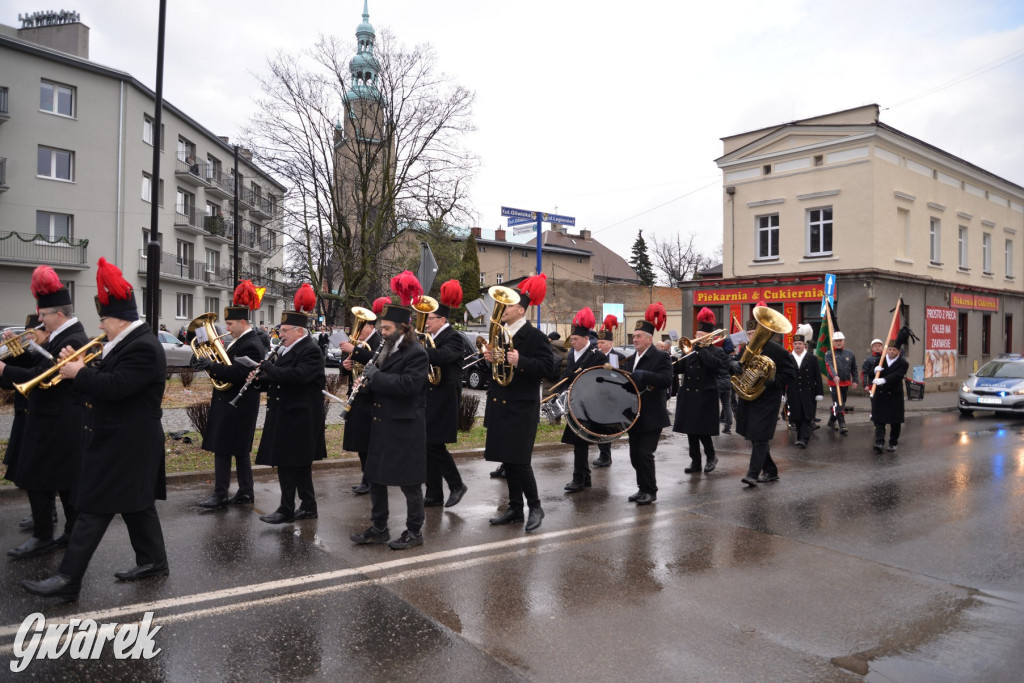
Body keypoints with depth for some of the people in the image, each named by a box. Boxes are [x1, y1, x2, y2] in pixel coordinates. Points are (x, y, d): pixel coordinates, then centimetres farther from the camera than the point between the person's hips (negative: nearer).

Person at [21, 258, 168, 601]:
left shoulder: (143, 347, -21)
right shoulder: (130, 342, 12)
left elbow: (114, 386, -28)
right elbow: (107, 380, 15)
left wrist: (80, 373, -14)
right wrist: (79, 368, 0)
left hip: (123, 445, -10)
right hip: (122, 441, 10)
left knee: (94, 508, -5)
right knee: (135, 502, 16)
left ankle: (68, 579, 1)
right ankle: (152, 561, 26)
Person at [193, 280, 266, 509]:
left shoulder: (251, 345, -17)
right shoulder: (239, 341, 14)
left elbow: (238, 374, -26)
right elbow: (230, 366, 17)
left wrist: (212, 367, -25)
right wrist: (211, 363, 0)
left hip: (237, 406, -10)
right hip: (229, 404, 10)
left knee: (222, 449, -5)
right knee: (240, 450, 14)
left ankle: (220, 495, 3)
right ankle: (245, 492, 22)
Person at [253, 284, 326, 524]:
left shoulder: (310, 351, -14)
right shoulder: (287, 350, 15)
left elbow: (298, 376, -29)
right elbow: (279, 380, 21)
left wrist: (270, 369, -19)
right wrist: (262, 378, 1)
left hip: (298, 416, -9)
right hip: (285, 414, 9)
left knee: (288, 463, -4)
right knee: (299, 464, 14)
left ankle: (286, 510, 6)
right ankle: (308, 506, 23)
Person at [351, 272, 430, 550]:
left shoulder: (417, 353, -14)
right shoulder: (389, 350, 12)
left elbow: (407, 384, -28)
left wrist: (375, 376, -19)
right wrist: (370, 377, 3)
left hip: (405, 427, -9)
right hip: (382, 424, 9)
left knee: (409, 482, 2)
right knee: (376, 476, 13)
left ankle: (414, 531, 16)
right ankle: (379, 528, 26)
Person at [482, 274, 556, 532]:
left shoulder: (534, 336, -10)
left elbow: (548, 367, -17)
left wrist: (520, 362, -29)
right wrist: (489, 358, 0)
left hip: (521, 408, -7)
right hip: (499, 405, 7)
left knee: (519, 460, -7)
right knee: (506, 460, 12)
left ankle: (535, 507, 11)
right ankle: (515, 508, 24)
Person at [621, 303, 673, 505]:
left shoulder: (661, 357, -7)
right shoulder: (630, 360, 14)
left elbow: (667, 380, -21)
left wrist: (644, 375, -30)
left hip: (652, 415, -7)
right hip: (634, 414, 7)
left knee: (645, 453, -8)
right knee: (635, 455, 9)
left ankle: (650, 491, 6)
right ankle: (643, 488, 23)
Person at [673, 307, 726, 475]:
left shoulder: (717, 352, 1)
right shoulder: (690, 350, 13)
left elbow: (715, 364, -21)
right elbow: (678, 368, 8)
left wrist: (700, 348, -16)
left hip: (705, 397, -5)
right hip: (688, 396, 5)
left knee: (703, 431, -5)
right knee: (691, 431, 7)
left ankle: (711, 457, 19)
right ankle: (695, 462, 16)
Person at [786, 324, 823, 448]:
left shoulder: (812, 358, 3)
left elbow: (818, 377, 3)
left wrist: (819, 393, -1)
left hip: (808, 393, -1)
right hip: (793, 394, 1)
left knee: (807, 417, -7)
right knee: (796, 417, 6)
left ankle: (804, 439, -11)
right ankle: (800, 437, 19)